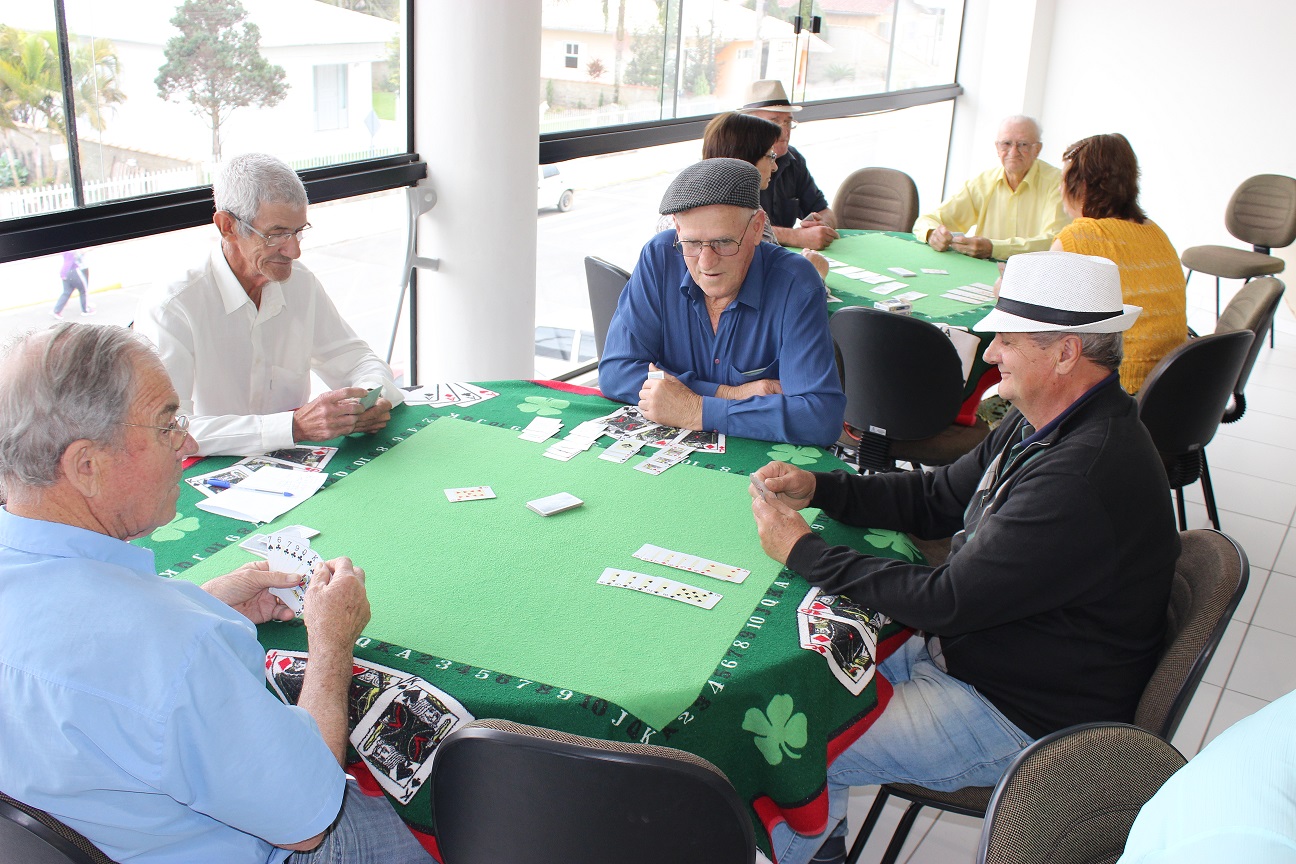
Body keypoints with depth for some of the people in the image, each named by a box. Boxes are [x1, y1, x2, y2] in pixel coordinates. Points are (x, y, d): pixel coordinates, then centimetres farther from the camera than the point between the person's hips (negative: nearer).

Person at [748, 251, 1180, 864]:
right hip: (958, 649, 10)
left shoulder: (1083, 479, -32)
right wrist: (817, 487, -1)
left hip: (1022, 716, -10)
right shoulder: (1039, 424, 1)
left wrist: (802, 551, -20)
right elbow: (937, 499, 12)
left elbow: (945, 602, -29)